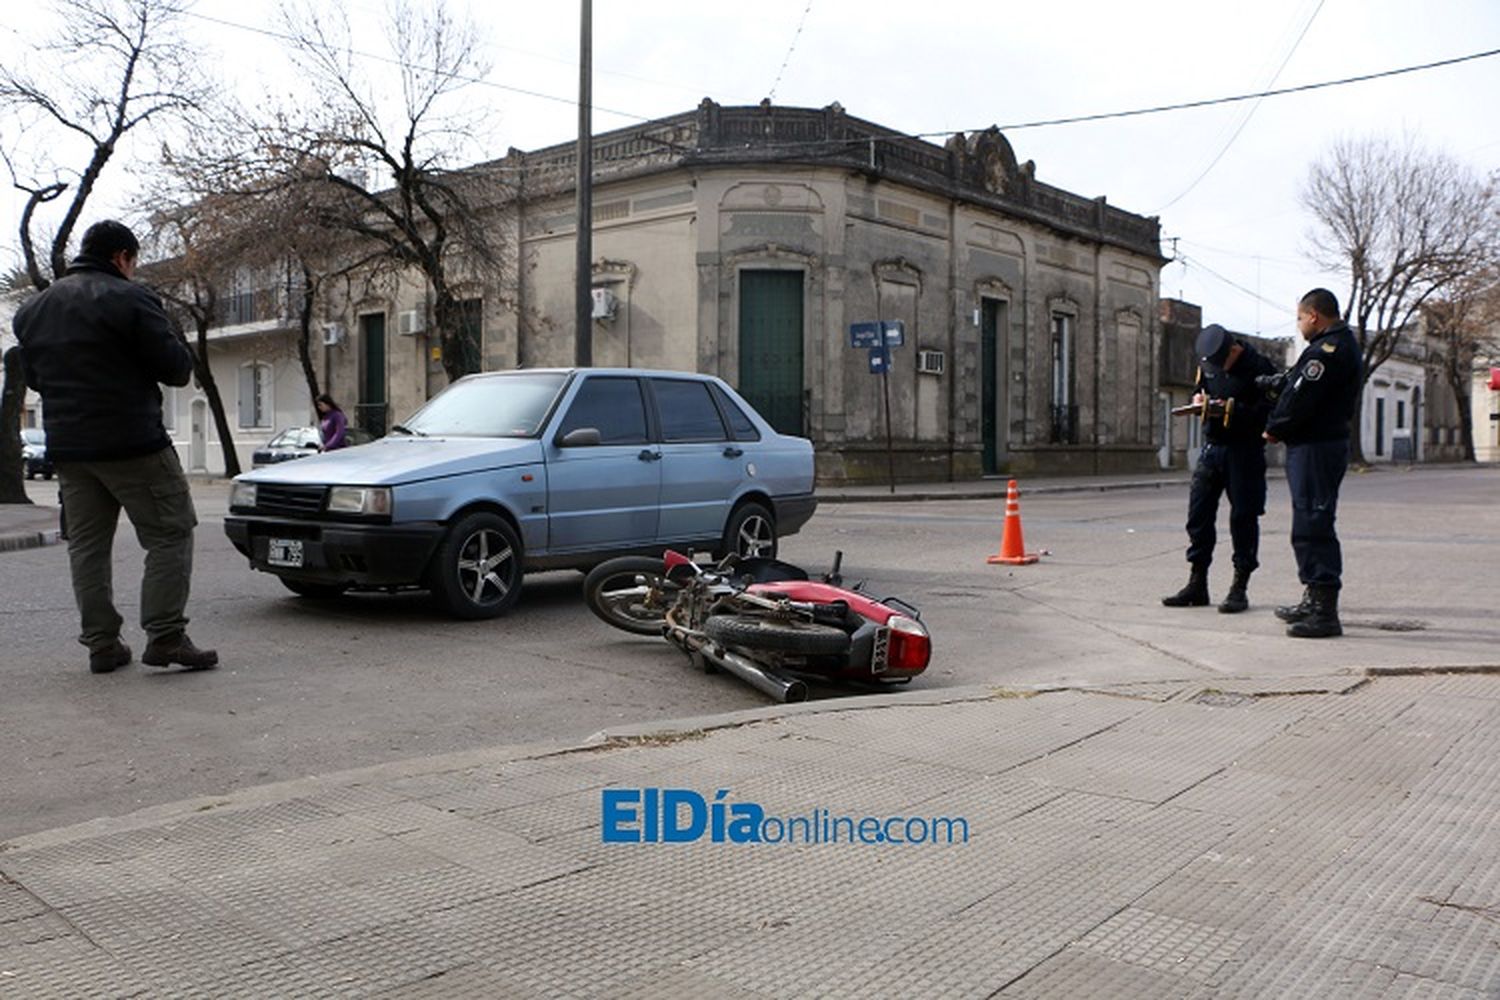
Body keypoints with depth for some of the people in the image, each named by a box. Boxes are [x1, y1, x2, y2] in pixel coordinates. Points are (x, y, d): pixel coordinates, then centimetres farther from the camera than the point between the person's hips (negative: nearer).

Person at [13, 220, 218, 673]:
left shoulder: (33, 309, 16)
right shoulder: (129, 298, -9)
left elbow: (33, 377, 22)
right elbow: (175, 365, -11)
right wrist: (181, 356, 10)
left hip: (68, 447, 7)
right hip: (134, 443, -7)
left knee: (87, 544, 11)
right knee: (170, 535, -1)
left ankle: (101, 644, 11)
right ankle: (165, 636, -7)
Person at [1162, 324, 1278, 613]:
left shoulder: (1259, 368, -11)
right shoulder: (1207, 362, 7)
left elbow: (1269, 412, -16)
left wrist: (1232, 410, -24)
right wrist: (1198, 399, 0)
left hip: (1244, 451, -6)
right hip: (1212, 447, 6)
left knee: (1243, 517, -1)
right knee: (1198, 513, 5)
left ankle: (1240, 587, 8)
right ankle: (1197, 584, 15)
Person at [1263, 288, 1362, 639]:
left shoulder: (1327, 350, -16)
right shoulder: (1345, 345, 19)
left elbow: (1300, 399, -19)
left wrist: (1274, 429, -4)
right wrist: (1281, 428, 9)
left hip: (1314, 449, -11)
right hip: (1329, 442, 11)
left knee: (1313, 526, -11)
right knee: (1309, 526, 18)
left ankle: (1325, 612, -10)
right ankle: (1314, 600, 28)